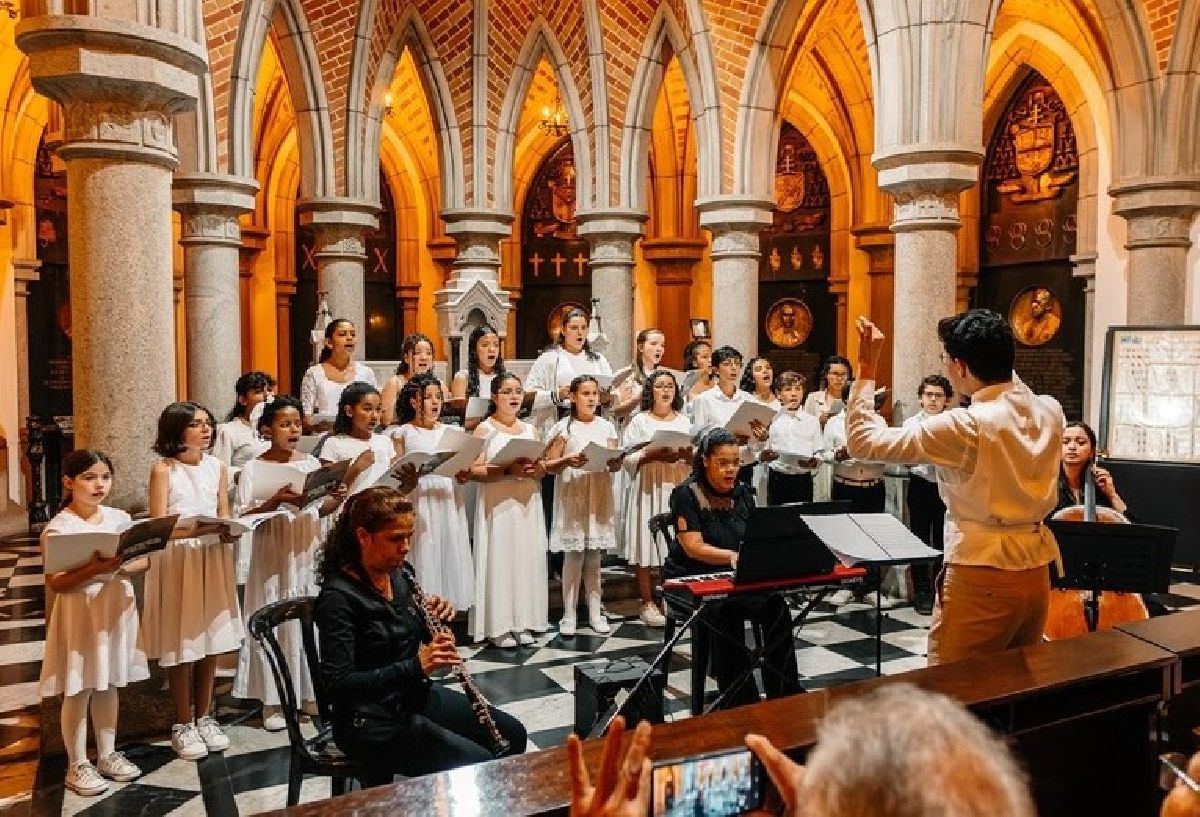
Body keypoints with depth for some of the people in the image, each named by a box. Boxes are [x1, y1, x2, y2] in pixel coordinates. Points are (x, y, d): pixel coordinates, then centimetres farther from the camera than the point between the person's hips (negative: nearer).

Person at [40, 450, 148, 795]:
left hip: (116, 609, 5)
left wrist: (122, 566, -15)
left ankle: (107, 754, 29)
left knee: (109, 685, 16)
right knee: (79, 692, 5)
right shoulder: (58, 529, -12)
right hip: (80, 614, -5)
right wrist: (94, 569, -29)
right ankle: (77, 766, 18)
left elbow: (144, 559, 5)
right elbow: (55, 583, -15)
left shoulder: (120, 518, 3)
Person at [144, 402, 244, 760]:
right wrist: (197, 529, -25)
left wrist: (226, 531, -14)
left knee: (211, 639, 8)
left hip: (213, 557, 4)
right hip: (177, 559, -4)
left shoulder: (218, 467, 7)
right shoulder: (163, 469, -6)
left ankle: (203, 718, 23)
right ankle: (183, 725, 15)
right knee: (181, 643, 1)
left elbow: (224, 517, 9)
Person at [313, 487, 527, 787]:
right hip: (370, 721, -8)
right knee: (479, 765, -18)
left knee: (512, 734, 7)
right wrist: (416, 666, -34)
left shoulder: (398, 575, 1)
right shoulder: (338, 597, -23)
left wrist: (436, 619, -9)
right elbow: (337, 685, -27)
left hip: (416, 695, 8)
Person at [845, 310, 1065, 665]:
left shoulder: (965, 426, -19)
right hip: (1036, 573, 8)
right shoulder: (1051, 412, 1)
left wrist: (866, 369, -8)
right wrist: (996, 356, 26)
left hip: (981, 578, -8)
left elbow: (864, 440, -15)